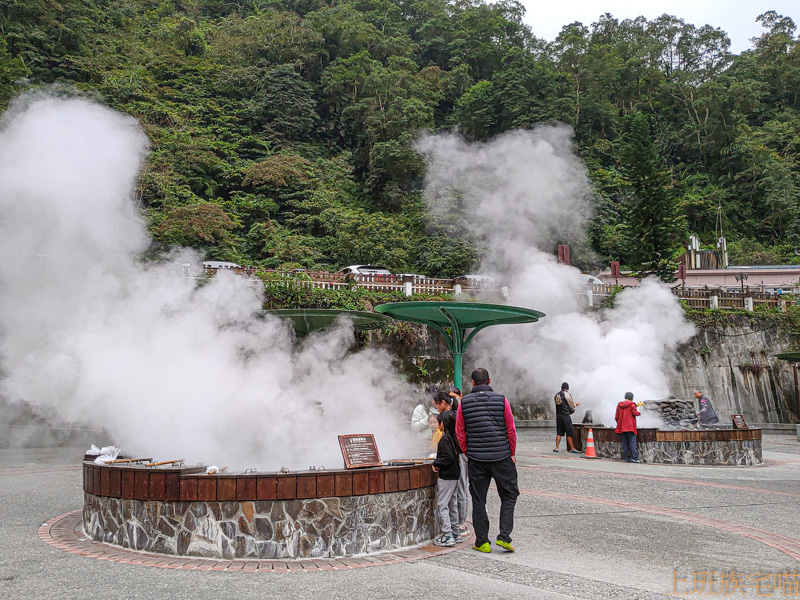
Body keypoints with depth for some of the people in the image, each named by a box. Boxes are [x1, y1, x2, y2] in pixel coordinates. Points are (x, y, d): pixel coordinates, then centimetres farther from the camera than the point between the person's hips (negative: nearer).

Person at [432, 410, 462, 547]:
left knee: (442, 505, -5)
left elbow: (448, 458, -24)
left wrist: (436, 463, -11)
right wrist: (438, 462, 17)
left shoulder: (445, 439, -17)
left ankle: (447, 536, -6)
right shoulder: (454, 437, 9)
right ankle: (455, 533, 23)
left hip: (446, 477, -9)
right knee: (452, 505, 16)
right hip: (454, 476, 9)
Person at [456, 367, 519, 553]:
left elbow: (460, 433, 3)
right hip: (501, 457, -1)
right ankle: (504, 537, 3)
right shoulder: (501, 400, -3)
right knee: (509, 496, 13)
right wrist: (512, 453, 11)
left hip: (476, 460, 1)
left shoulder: (464, 403, 0)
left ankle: (482, 542, 12)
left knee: (478, 500, 10)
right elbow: (511, 430, 0)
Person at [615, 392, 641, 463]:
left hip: (622, 427, 5)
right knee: (632, 442, -5)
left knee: (625, 442, 7)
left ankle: (627, 458, 6)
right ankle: (634, 457, -13)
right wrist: (639, 413, 6)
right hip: (630, 426, -5)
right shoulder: (632, 404, -5)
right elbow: (634, 413, -15)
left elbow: (616, 417, 12)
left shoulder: (619, 405, 11)